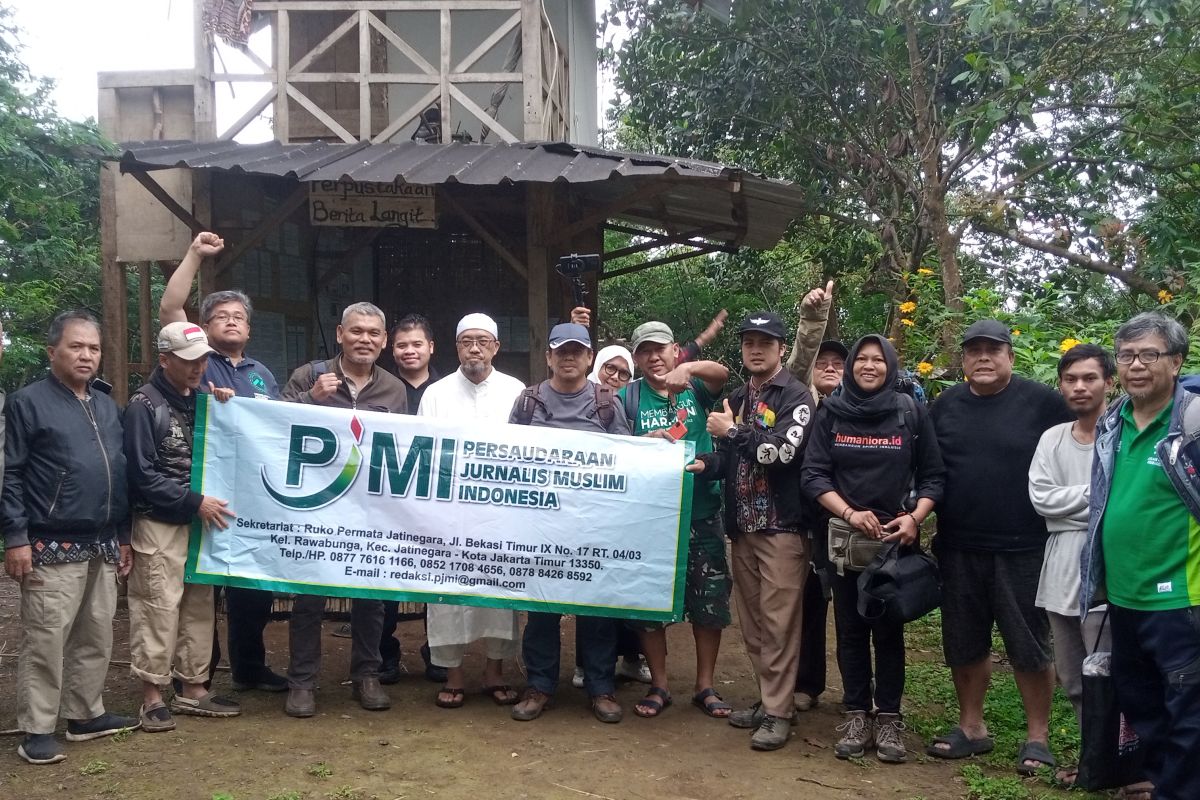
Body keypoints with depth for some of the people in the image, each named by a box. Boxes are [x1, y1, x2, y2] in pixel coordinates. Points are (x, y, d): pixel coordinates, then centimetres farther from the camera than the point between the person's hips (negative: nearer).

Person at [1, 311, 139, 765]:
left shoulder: (108, 407, 15)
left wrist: (123, 536, 16)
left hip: (103, 546, 7)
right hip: (53, 548, -7)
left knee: (96, 636, 12)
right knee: (46, 639, -3)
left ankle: (86, 715, 24)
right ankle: (37, 730, 5)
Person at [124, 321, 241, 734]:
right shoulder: (144, 405, -10)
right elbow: (143, 475, -14)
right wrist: (194, 502, -17)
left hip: (201, 521, 7)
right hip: (159, 525, -6)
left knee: (200, 606, 10)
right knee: (158, 609, -4)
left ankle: (192, 688, 21)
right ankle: (152, 696, 6)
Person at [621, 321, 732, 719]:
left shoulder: (695, 388, 2)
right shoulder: (629, 396, 1)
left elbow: (722, 373, -19)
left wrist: (687, 368, -38)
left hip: (702, 514, 0)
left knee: (709, 604, 7)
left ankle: (705, 687, 22)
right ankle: (658, 686, 22)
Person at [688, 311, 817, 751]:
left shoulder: (795, 396, -6)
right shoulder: (737, 397, 16)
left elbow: (781, 452, -20)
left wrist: (732, 431, -11)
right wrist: (706, 463, -3)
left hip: (782, 525, -7)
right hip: (742, 525, 7)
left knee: (778, 622, -6)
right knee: (751, 621, 11)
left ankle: (778, 712, 1)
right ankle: (767, 698, 22)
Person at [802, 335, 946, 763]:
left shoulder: (912, 413, 2)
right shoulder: (831, 413, 4)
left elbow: (933, 476, 4)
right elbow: (813, 474, -1)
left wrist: (914, 518, -12)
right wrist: (850, 513, -14)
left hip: (897, 538, -1)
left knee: (889, 629, 2)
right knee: (850, 628, 5)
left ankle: (888, 719, 11)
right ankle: (856, 716, 14)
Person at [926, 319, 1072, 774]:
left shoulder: (1043, 402, -4)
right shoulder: (944, 406, 7)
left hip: (1024, 549, -4)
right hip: (958, 549, 4)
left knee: (1030, 645, 5)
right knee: (964, 643, 13)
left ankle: (1037, 736, 19)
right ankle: (971, 727, 28)